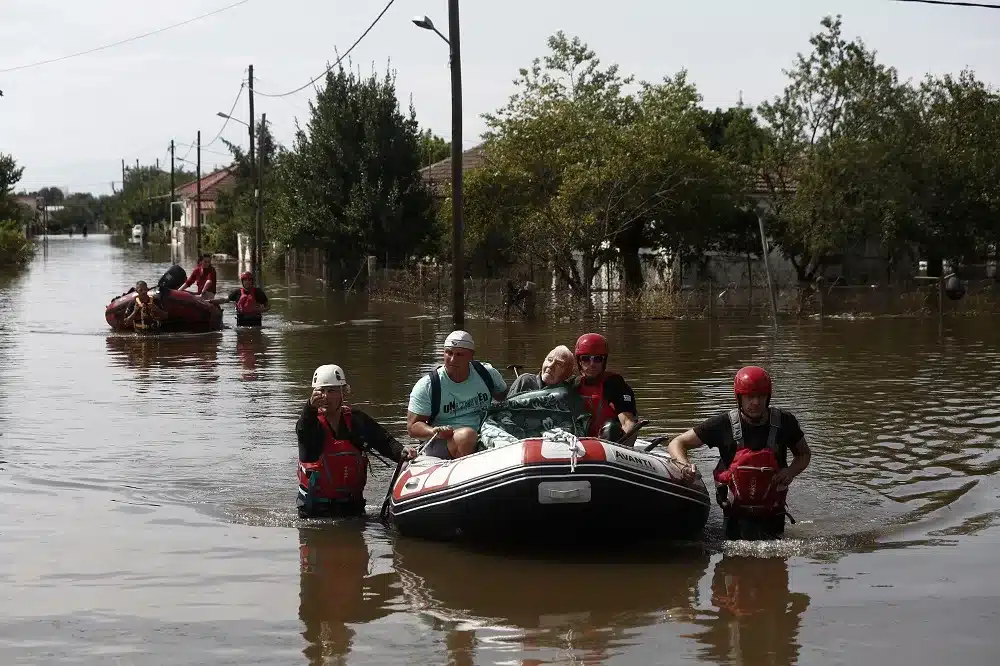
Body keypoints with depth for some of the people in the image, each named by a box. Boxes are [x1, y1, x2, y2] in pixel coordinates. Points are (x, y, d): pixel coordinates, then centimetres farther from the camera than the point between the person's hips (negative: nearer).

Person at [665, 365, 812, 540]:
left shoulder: (784, 422, -8)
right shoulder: (724, 424, -12)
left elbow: (804, 454, 10)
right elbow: (676, 444, -7)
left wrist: (791, 472, -12)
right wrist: (684, 465, -29)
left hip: (772, 513, 1)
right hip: (736, 514, -1)